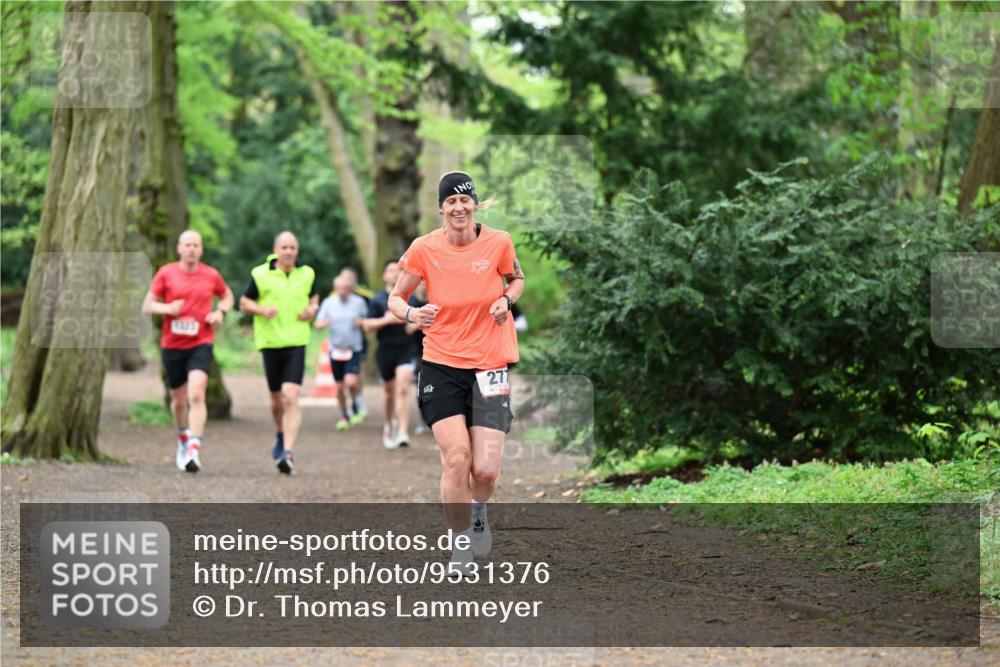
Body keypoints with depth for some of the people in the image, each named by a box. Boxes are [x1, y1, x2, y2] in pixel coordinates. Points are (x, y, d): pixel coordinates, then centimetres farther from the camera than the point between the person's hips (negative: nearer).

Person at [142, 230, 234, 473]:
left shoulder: (211, 275, 3)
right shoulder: (166, 273, 1)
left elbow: (227, 296, 21)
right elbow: (147, 305, 3)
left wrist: (220, 311, 0)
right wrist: (168, 308, -17)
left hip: (201, 344, -1)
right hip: (172, 345, 1)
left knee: (196, 395, -20)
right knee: (179, 400, 13)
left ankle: (194, 449, -24)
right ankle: (183, 438, 41)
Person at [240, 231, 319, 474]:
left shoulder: (307, 274, 5)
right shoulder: (260, 274, -2)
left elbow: (314, 296, 23)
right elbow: (244, 302, 7)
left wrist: (312, 308, 1)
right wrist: (262, 309, -12)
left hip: (297, 343, 0)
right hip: (270, 342, 0)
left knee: (291, 398, -15)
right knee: (277, 398, 12)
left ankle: (288, 452, -19)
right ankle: (281, 435, 42)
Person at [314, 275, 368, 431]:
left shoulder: (358, 302, -2)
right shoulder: (328, 303, 0)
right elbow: (317, 324, 3)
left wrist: (362, 322, -11)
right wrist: (324, 322, -20)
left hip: (353, 348, -2)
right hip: (336, 349, 2)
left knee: (351, 382, -20)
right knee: (339, 386, 6)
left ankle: (354, 401, 12)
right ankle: (344, 416, 25)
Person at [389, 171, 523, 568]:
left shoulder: (498, 242, -4)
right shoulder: (424, 249, -5)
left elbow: (516, 278, 16)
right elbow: (395, 297, 4)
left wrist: (506, 299, -6)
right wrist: (410, 314, -18)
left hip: (490, 366, 0)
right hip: (442, 365, 0)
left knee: (486, 469, -7)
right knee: (456, 458, -13)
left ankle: (478, 509, 30)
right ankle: (461, 548, 4)